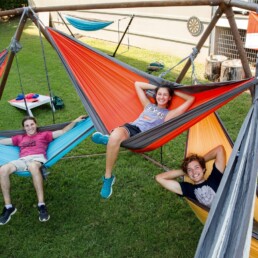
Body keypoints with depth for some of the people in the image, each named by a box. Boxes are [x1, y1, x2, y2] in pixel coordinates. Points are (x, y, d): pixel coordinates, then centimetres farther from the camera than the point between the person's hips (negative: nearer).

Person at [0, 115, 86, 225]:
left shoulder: (43, 135, 25)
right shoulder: (20, 138, 34)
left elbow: (62, 132, 20)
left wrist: (75, 121, 12)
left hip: (37, 158, -3)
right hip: (22, 160, 3)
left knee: (33, 166, -43)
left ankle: (41, 205, -41)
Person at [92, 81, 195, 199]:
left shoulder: (169, 114, 17)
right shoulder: (148, 105, 28)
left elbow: (191, 99, 14)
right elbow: (137, 84, 35)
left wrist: (175, 92, 22)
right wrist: (155, 87, 31)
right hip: (130, 127, 4)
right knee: (116, 134, -37)